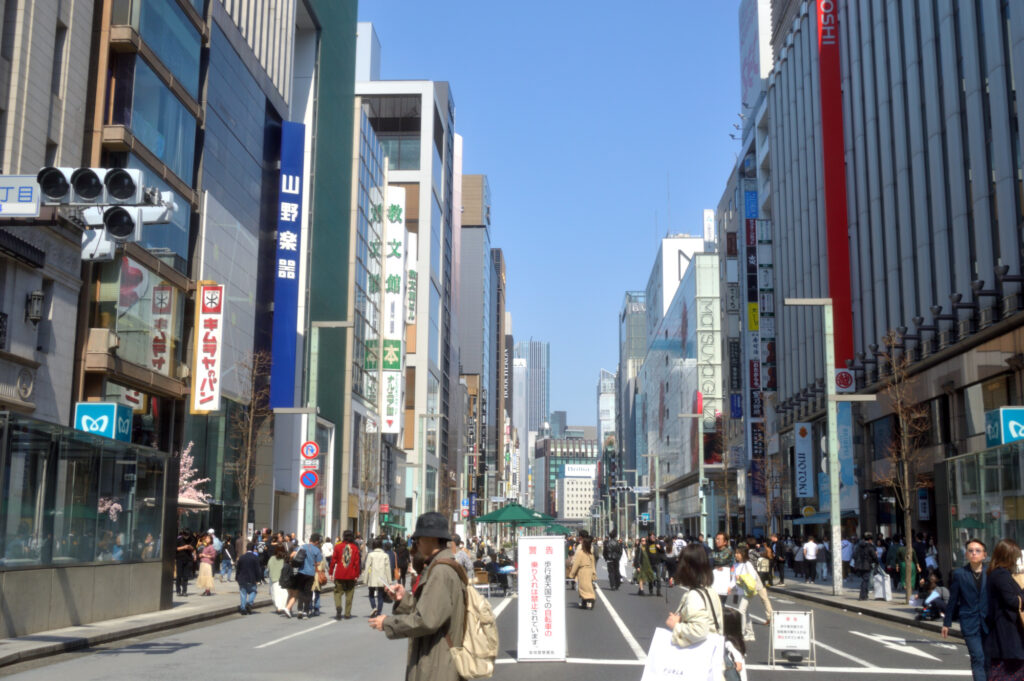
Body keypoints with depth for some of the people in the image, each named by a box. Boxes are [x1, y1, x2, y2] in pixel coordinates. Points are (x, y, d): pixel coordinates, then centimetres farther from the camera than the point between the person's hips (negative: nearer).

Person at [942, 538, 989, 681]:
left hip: (987, 624, 2)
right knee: (978, 658, -9)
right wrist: (947, 623, 7)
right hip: (970, 624, -2)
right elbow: (953, 600, 5)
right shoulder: (959, 574, -1)